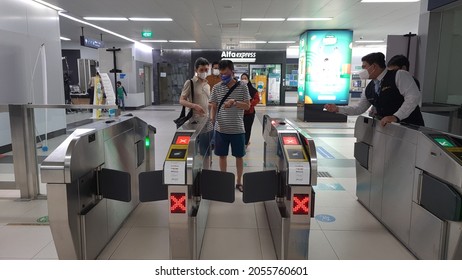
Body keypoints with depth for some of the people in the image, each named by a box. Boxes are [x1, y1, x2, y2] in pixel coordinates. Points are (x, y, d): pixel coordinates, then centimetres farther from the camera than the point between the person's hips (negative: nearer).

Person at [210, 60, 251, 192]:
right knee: (222, 156, 11)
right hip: (221, 129, 1)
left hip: (238, 129, -1)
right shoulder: (216, 88, 2)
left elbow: (247, 106, -4)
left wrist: (234, 102, -20)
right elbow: (214, 106, 5)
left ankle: (239, 182, 25)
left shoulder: (242, 87, -3)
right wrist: (212, 120, -11)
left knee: (239, 156, 9)